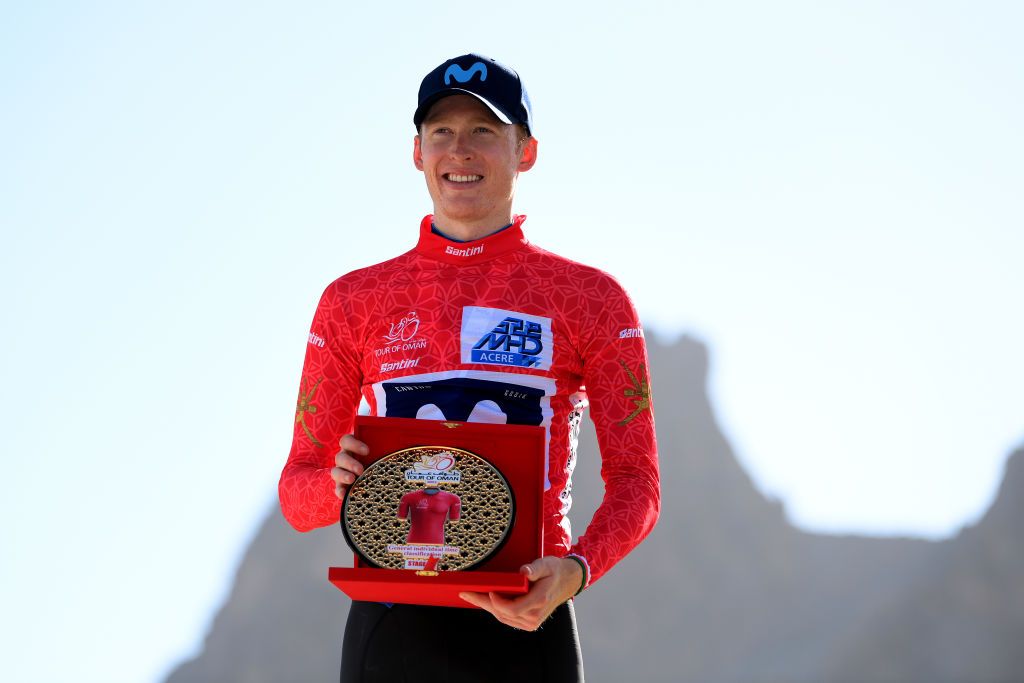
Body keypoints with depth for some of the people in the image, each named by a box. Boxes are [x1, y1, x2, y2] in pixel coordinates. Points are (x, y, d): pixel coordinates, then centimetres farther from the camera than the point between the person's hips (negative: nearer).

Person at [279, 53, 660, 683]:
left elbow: (636, 482, 3)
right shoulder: (353, 301, 10)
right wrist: (338, 485, -14)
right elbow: (297, 493, 11)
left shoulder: (590, 299, 5)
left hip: (523, 628, -1)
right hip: (390, 625, 2)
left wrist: (574, 571, -17)